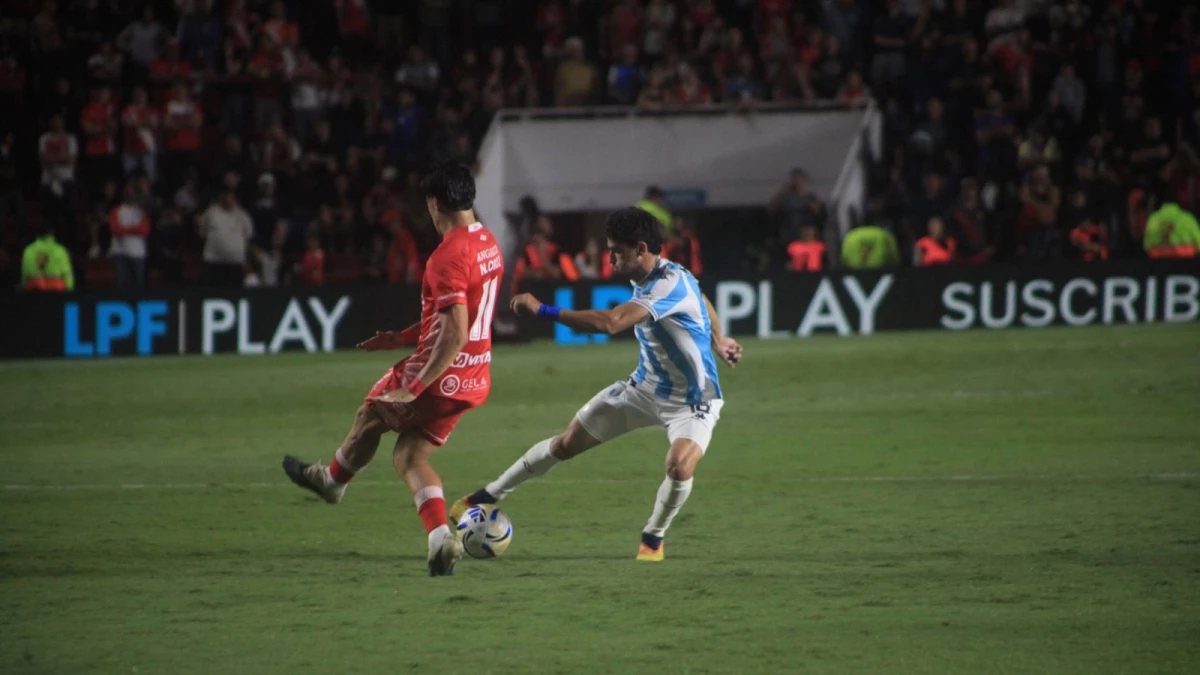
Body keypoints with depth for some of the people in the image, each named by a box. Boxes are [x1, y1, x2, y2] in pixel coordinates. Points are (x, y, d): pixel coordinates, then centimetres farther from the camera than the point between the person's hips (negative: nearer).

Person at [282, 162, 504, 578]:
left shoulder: (449, 256, -23)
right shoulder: (488, 244, 8)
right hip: (474, 381, 8)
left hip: (441, 373, -8)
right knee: (409, 457, 12)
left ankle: (333, 479, 43)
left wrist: (414, 389, -26)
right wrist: (405, 337, 25)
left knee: (372, 414, 18)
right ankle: (441, 540, -6)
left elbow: (454, 337, -28)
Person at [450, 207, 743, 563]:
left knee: (679, 467, -33)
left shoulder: (671, 284, -32)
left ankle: (653, 539, -3)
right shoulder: (644, 280, -3)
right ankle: (490, 495, 23)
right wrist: (716, 340, 33)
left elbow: (609, 322, -44)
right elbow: (702, 302, 18)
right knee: (566, 443, 7)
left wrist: (542, 310, -41)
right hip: (645, 387, 8)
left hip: (692, 402, -8)